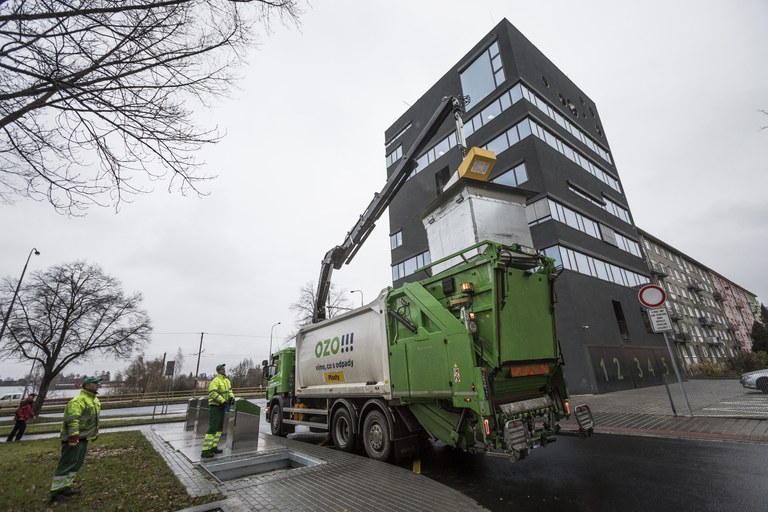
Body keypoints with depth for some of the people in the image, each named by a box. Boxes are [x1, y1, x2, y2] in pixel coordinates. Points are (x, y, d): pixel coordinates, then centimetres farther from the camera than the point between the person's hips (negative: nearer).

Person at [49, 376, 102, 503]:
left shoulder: (95, 400, 11)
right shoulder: (79, 400, -22)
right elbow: (72, 420, -28)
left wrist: (96, 431, 24)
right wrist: (73, 437, -29)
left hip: (83, 438, 10)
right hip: (73, 438, -10)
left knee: (77, 463, 15)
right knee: (67, 464, -4)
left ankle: (66, 487, 26)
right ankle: (56, 491, 7)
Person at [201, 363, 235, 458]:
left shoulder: (227, 381, 11)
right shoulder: (216, 381, -16)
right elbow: (213, 393, -25)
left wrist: (231, 397, -5)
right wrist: (223, 401, -27)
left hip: (222, 407, 9)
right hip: (215, 406, -9)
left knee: (219, 428, 15)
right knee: (212, 428, -10)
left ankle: (213, 447, 25)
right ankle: (205, 451, -6)